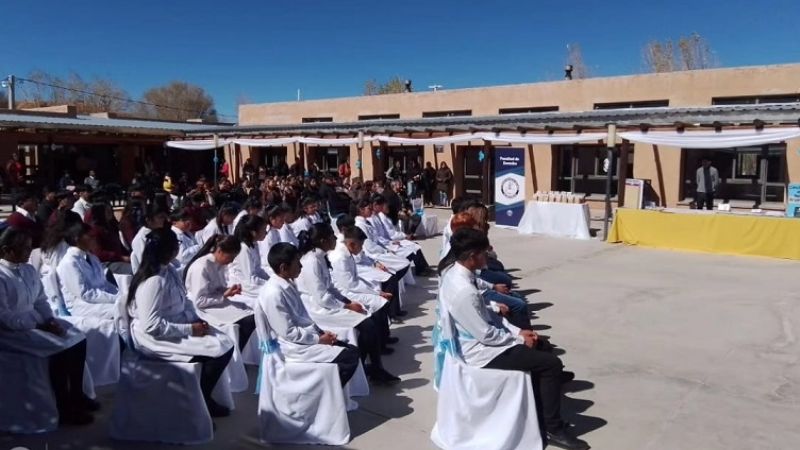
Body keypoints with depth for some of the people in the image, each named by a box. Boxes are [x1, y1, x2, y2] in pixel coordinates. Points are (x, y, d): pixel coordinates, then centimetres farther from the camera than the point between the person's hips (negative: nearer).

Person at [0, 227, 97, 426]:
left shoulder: (29, 270, 7)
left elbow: (41, 300, 13)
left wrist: (49, 320, -6)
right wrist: (40, 323, -19)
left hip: (35, 322, 8)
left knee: (77, 339, -6)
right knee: (60, 347, -23)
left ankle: (76, 395, 7)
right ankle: (64, 409, -10)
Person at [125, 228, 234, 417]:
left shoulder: (169, 270, 4)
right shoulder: (154, 282, -24)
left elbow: (184, 301, 14)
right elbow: (152, 325, -27)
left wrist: (196, 319, -4)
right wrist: (190, 329, -22)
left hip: (177, 326, 9)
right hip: (156, 337, -9)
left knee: (226, 344, -2)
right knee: (219, 350, -18)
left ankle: (203, 399, 12)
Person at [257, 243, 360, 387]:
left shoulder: (288, 284, 6)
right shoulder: (274, 293, -23)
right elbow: (289, 332, -21)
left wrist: (320, 332, 2)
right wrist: (318, 339, -14)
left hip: (307, 337, 9)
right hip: (295, 347, -9)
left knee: (352, 350, 3)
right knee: (350, 357, -14)